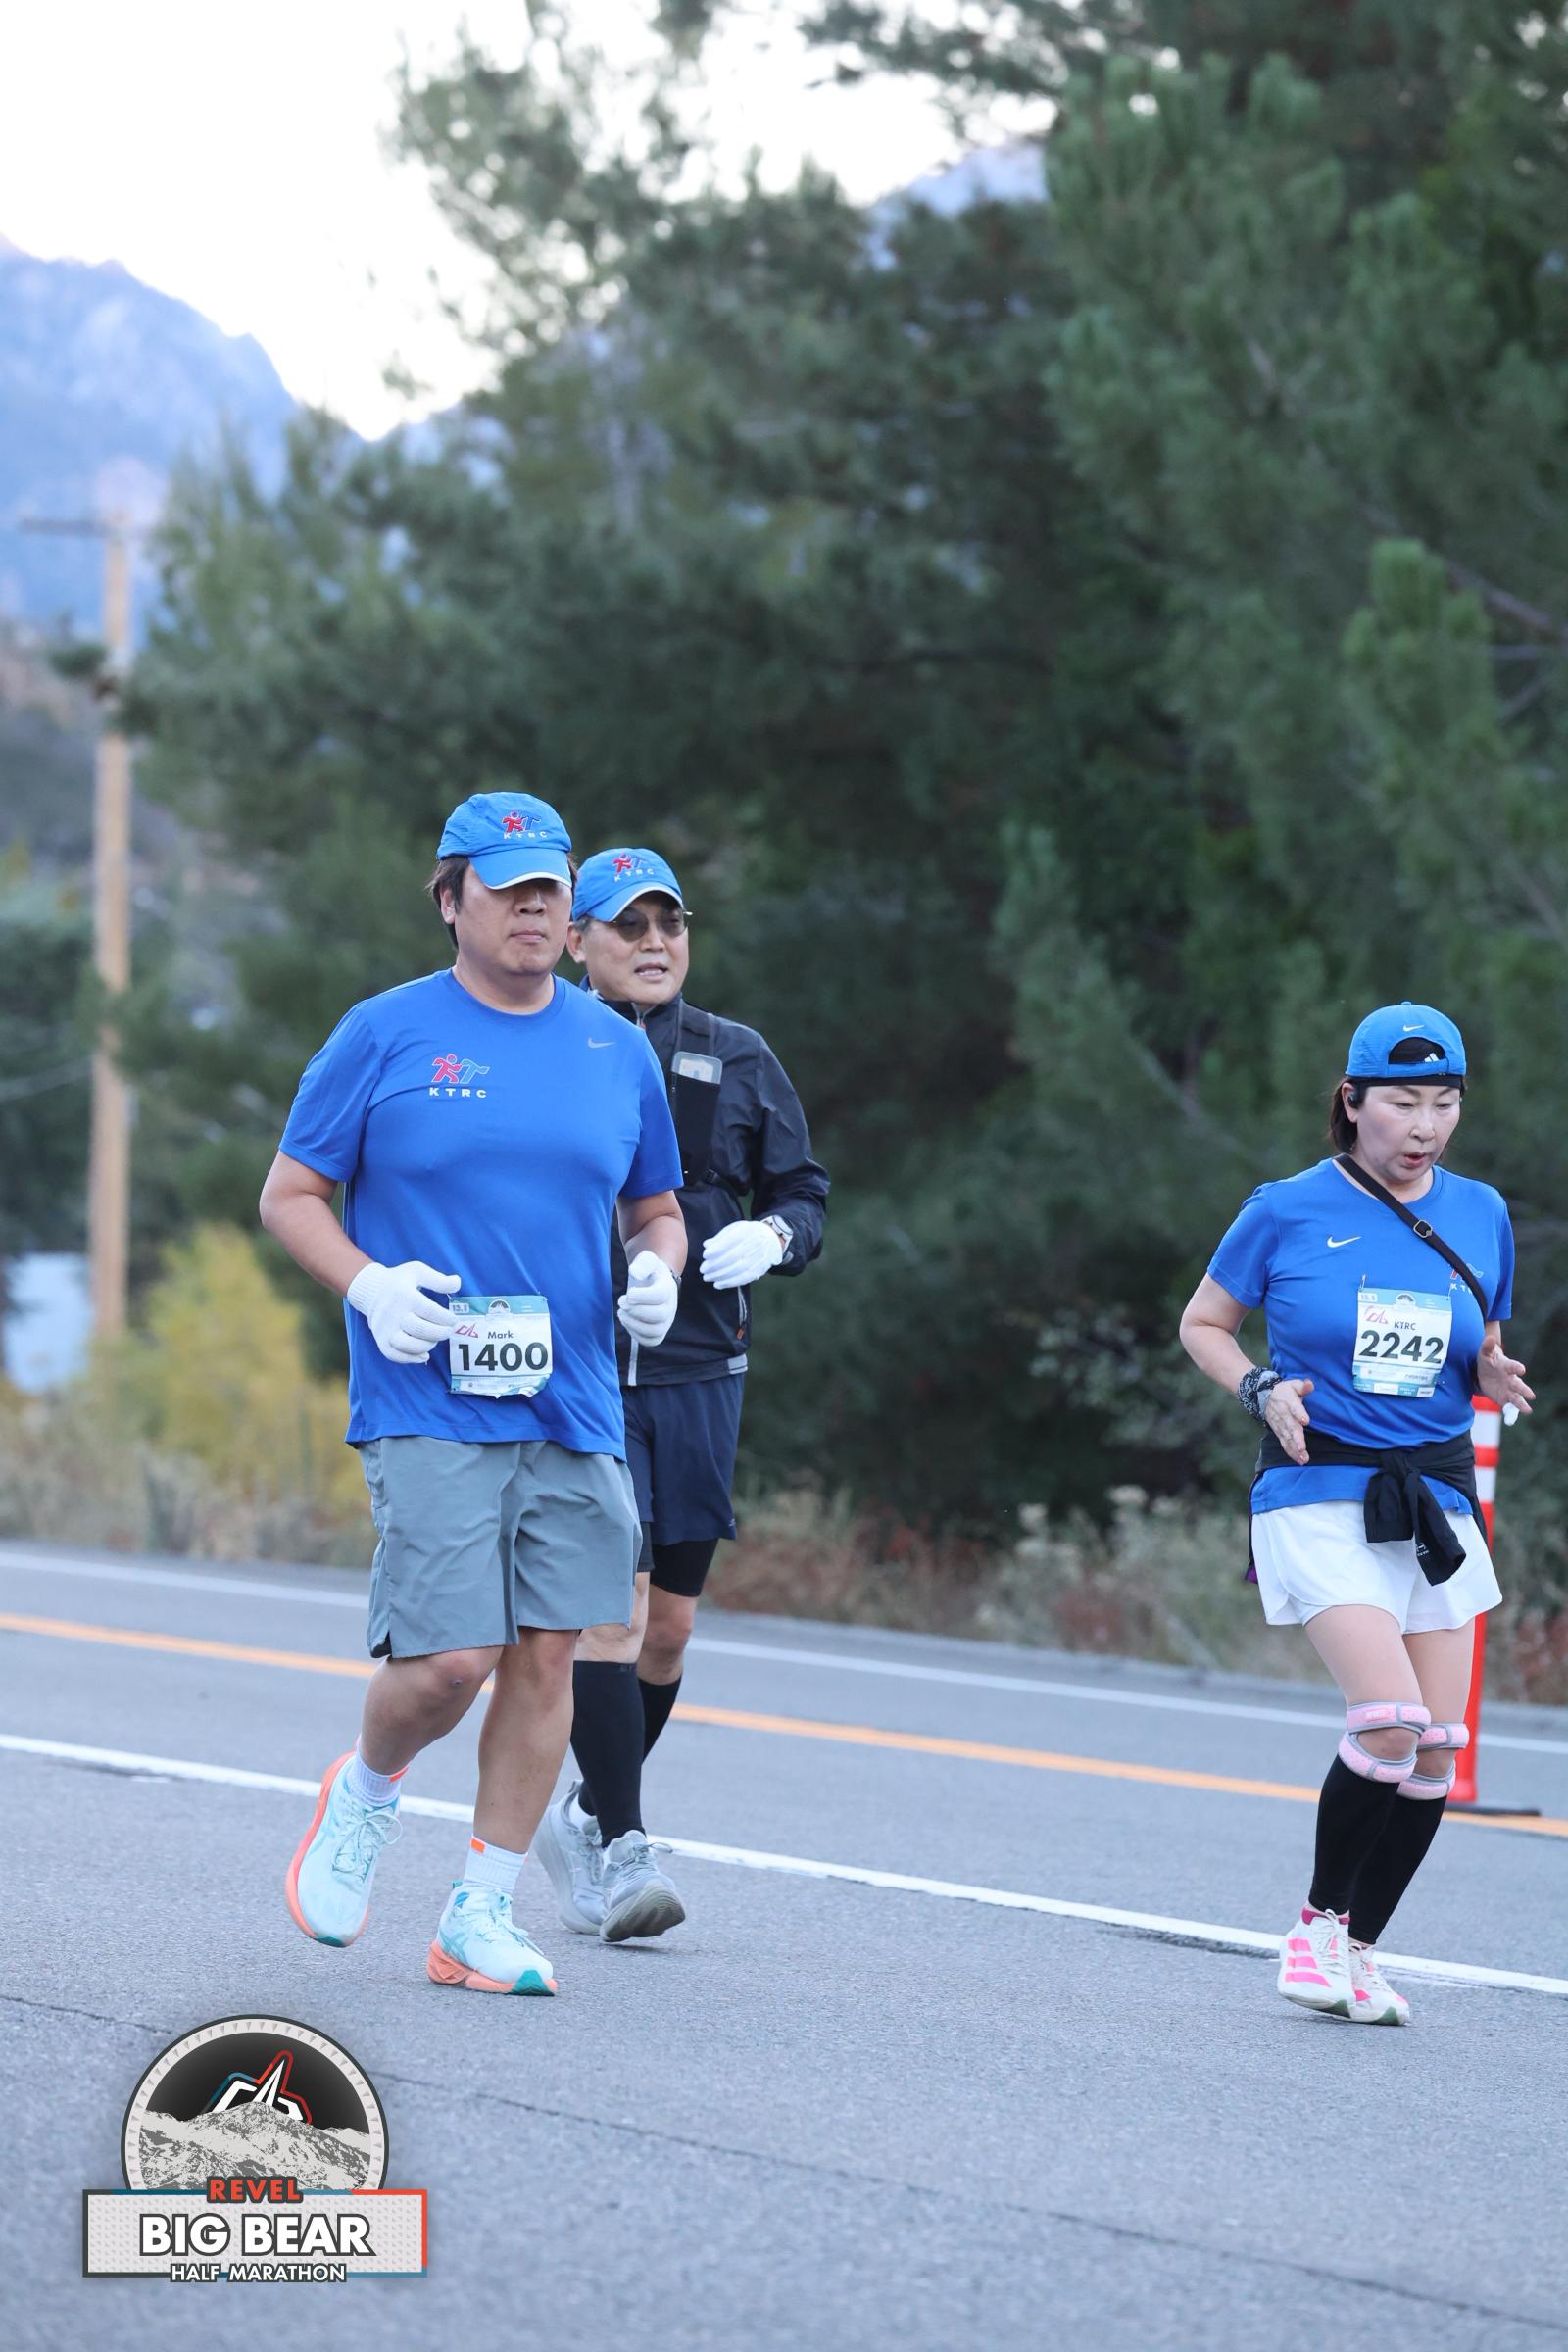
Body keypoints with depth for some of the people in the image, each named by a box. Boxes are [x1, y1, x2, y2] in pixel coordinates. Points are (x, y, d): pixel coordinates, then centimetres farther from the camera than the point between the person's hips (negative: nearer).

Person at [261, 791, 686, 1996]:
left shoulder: (616, 1049, 11)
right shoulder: (386, 1035, 0)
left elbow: (656, 1209, 21)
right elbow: (289, 1194, 4)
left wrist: (658, 1275, -1)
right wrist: (369, 1283, -14)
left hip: (574, 1406, 4)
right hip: (430, 1408, -4)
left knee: (546, 1655, 1)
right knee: (450, 1658, -13)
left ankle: (481, 1917, 11)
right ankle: (365, 1791, 20)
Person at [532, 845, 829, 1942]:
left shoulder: (737, 1060, 10)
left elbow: (805, 1190, 15)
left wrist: (774, 1236, -7)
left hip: (698, 1369, 4)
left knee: (670, 1623, 8)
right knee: (612, 1604, -15)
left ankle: (589, 1811, 29)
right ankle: (620, 1850, -12)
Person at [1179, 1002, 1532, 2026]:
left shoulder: (1482, 1216, 7)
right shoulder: (1290, 1211, -3)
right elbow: (1203, 1325, 8)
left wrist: (1495, 1377, -4)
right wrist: (1263, 1390, -11)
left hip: (1436, 1500, 5)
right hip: (1322, 1492, -5)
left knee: (1436, 1751, 2)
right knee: (1391, 1717, -20)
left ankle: (1358, 1948, 18)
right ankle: (1317, 1924, -1)